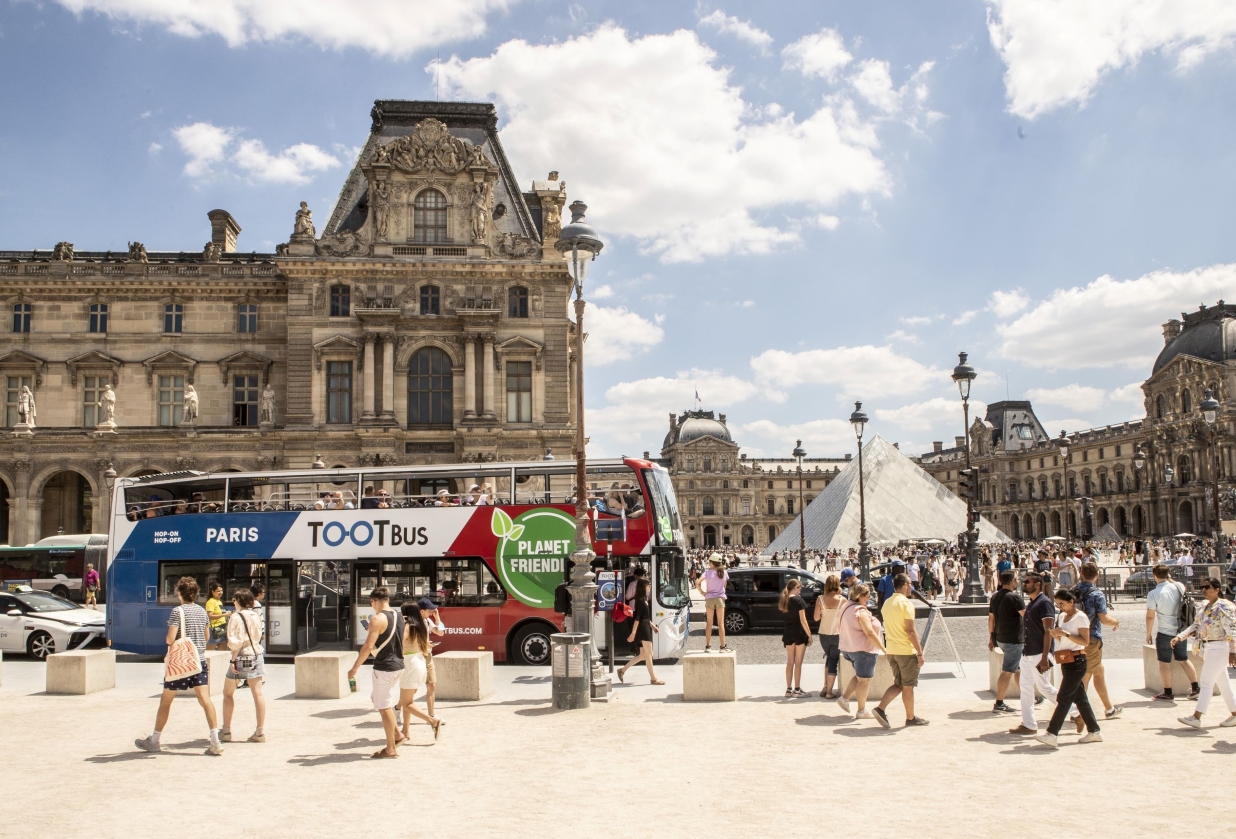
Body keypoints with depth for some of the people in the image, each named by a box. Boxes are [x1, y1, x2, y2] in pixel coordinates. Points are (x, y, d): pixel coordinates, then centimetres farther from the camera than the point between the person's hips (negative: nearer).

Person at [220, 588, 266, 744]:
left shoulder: (236, 617, -12)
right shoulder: (256, 616, 7)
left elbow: (236, 642, -17)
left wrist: (233, 660, -14)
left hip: (241, 657, -5)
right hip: (257, 656, 5)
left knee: (228, 693, 10)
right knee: (258, 693, 2)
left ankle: (226, 731, 13)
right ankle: (260, 731, 1)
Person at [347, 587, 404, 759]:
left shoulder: (377, 619, -16)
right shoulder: (399, 617, 9)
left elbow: (368, 646, -20)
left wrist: (354, 669, -14)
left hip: (384, 667, -9)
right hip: (398, 665, 9)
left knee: (384, 706, 1)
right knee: (377, 698, 24)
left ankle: (391, 749, 7)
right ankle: (395, 734, 23)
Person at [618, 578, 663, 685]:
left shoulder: (644, 600, 15)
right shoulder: (641, 601, -15)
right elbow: (637, 618, -19)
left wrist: (653, 626, 24)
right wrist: (633, 633, -22)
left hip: (645, 629, 10)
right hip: (642, 629, -10)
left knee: (643, 655, 12)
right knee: (649, 654, -4)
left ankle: (623, 669, 16)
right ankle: (653, 678, 2)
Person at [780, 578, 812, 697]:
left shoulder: (784, 601, 6)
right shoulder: (799, 600, -13)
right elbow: (803, 620, -15)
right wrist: (809, 635, -10)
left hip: (788, 633, 6)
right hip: (799, 633, -6)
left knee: (790, 662, 11)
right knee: (798, 663, 0)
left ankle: (789, 689, 14)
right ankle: (797, 689, 3)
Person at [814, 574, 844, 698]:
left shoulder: (820, 599, -8)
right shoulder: (842, 600, -12)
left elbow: (816, 617, -4)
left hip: (823, 635, 3)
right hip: (837, 634, -3)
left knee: (829, 658, 23)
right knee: (833, 661, 7)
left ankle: (825, 687, 20)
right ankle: (829, 692, 5)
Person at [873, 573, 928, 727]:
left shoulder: (887, 603, 10)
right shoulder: (906, 603, -14)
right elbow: (910, 630, -18)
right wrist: (920, 653, -15)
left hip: (891, 650, 7)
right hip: (906, 651, -7)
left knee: (898, 684, 15)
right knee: (908, 686, 6)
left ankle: (880, 708, 0)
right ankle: (911, 718, 16)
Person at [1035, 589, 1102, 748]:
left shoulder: (1080, 617, -10)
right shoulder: (1061, 616, 13)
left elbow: (1085, 641, -15)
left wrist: (1066, 634, -23)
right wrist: (1056, 634, -1)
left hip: (1076, 661, -8)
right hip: (1066, 662, 8)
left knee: (1063, 698, -11)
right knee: (1079, 697, 13)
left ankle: (1051, 734, -15)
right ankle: (1094, 732, 22)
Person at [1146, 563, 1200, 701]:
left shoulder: (1153, 594, -17)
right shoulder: (1179, 587, -4)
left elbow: (1150, 616, -13)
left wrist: (1148, 633, 0)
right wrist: (1170, 579, 16)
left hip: (1165, 633, -5)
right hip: (1181, 631, 5)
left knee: (1164, 663, 5)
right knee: (1184, 660, 20)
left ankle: (1168, 693, 9)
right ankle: (1195, 688, 24)